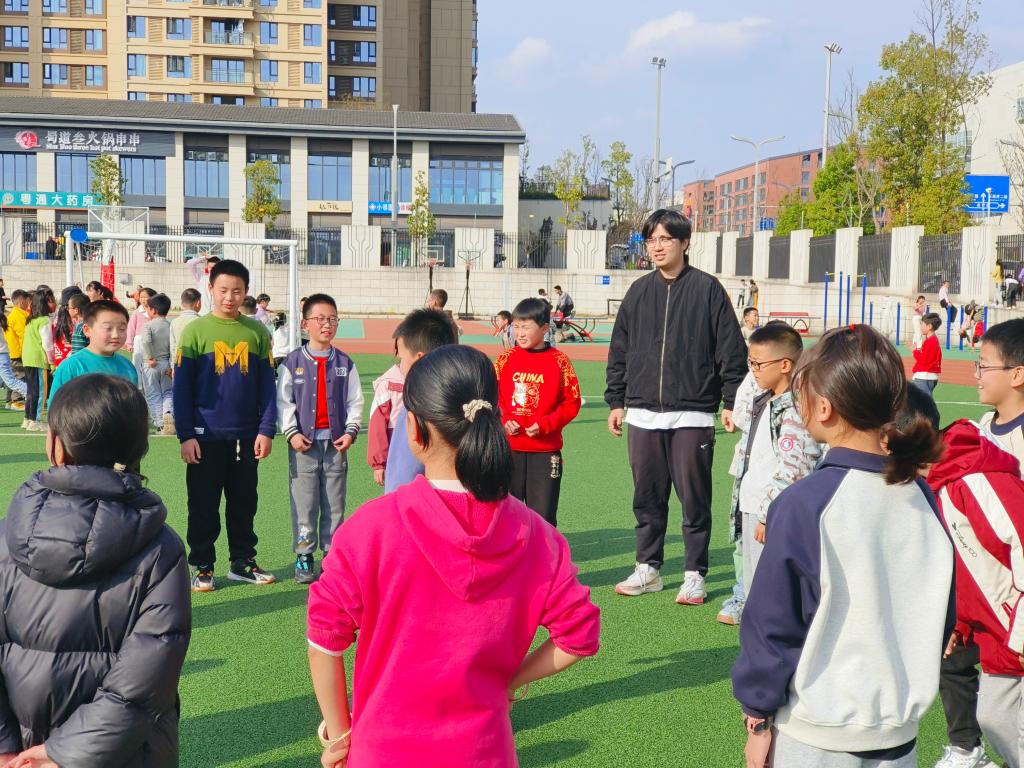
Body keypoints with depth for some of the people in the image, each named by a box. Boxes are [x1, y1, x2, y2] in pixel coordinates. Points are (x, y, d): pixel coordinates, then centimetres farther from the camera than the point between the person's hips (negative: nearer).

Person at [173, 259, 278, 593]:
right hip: (205, 437, -2)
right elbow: (182, 387, -4)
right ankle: (202, 567, 16)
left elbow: (267, 385, 5)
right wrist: (185, 435, -9)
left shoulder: (257, 332, 3)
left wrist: (266, 430, -3)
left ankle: (243, 562, 25)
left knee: (244, 503, 12)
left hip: (246, 436, 2)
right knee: (203, 505, 5)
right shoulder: (195, 331, -3)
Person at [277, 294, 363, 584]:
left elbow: (355, 401, 6)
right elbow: (284, 401, -1)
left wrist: (351, 431, -5)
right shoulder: (292, 362, 0)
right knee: (304, 502, 2)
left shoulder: (345, 363, 5)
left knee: (335, 503, 7)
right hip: (304, 443, -2)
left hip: (336, 443, 2)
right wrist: (291, 433, -10)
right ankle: (304, 556, 11)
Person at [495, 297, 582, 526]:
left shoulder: (559, 361, -4)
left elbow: (571, 403, -3)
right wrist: (504, 421, -9)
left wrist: (544, 425, -14)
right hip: (509, 449, 2)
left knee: (543, 515, 3)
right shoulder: (506, 359, 3)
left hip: (545, 450, -2)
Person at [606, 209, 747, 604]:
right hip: (643, 414, 4)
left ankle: (694, 575, 12)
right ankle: (648, 568, 22)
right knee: (647, 496, 10)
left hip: (692, 414, -4)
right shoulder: (638, 292, 10)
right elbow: (619, 351, 15)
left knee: (694, 497, 2)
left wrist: (732, 401, -6)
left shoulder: (707, 289, -2)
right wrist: (616, 401, 12)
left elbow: (732, 350, -2)